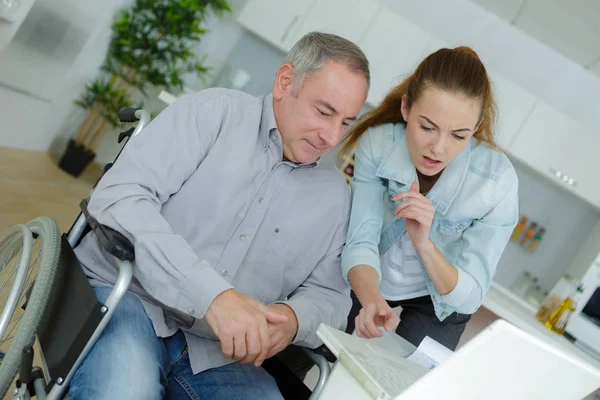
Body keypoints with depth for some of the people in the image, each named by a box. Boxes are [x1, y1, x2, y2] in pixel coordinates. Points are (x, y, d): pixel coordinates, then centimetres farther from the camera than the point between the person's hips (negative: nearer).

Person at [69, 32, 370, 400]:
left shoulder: (334, 193, 10)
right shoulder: (214, 112, -4)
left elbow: (329, 294, 13)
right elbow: (119, 198, -16)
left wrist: (292, 318, -13)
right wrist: (213, 295, -27)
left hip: (220, 354, 4)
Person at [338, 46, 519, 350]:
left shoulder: (496, 181, -29)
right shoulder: (377, 143, -26)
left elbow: (469, 298, -24)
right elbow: (360, 244, -29)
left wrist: (424, 244, -42)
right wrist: (372, 301, -50)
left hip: (433, 307, -1)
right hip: (367, 290, 1)